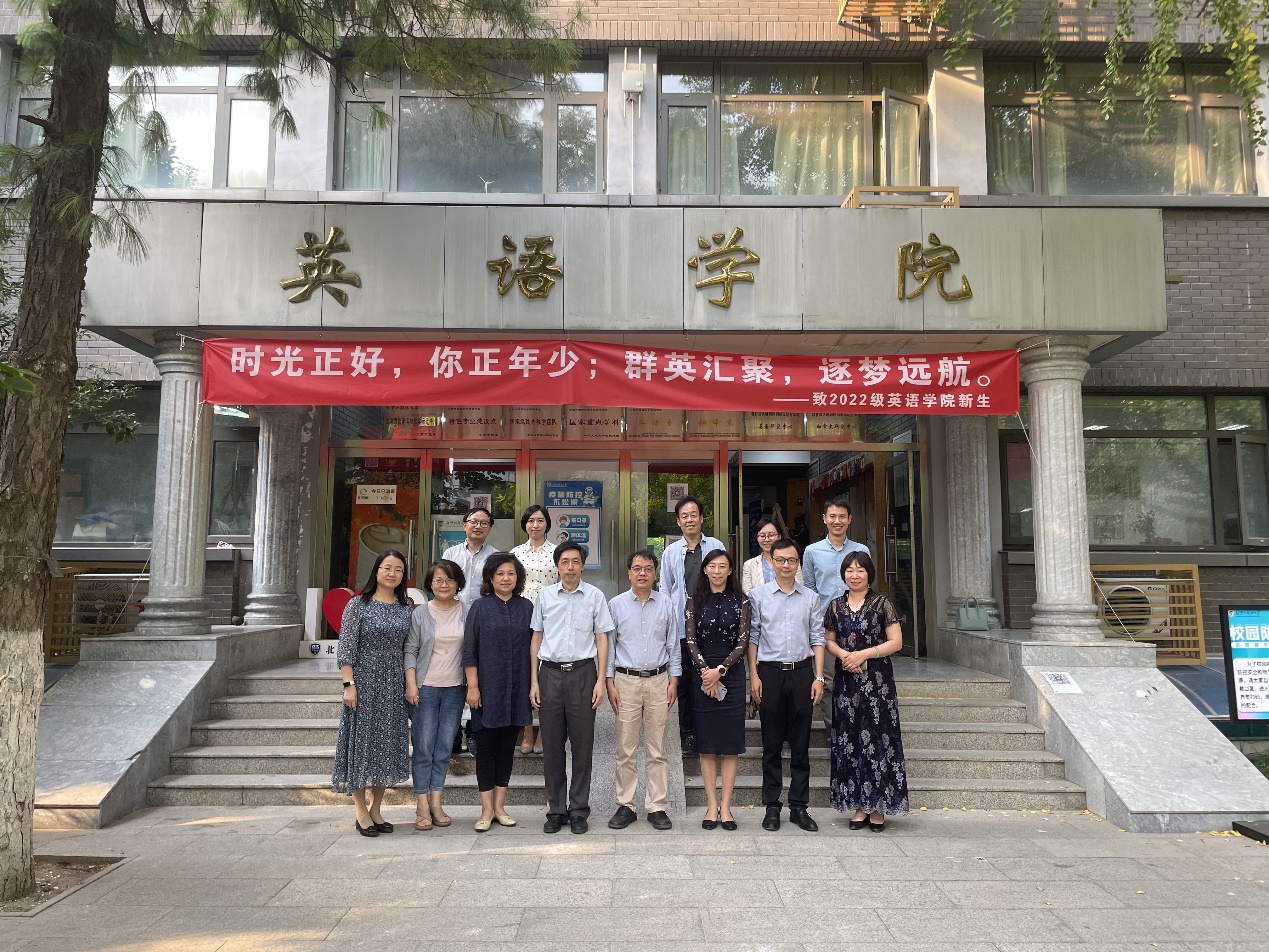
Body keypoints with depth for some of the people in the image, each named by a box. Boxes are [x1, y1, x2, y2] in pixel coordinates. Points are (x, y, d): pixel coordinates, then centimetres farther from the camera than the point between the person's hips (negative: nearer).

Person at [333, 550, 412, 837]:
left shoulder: (405, 608, 7)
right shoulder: (358, 604, -5)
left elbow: (407, 649, 10)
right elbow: (346, 647, -7)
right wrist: (349, 684, -13)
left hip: (393, 686, 4)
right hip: (364, 682, -4)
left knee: (388, 744, 8)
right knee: (362, 741, 1)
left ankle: (376, 809, 21)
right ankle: (362, 812, 11)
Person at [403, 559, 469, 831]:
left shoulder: (466, 613, 3)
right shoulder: (420, 614, -1)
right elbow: (410, 650, -1)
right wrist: (411, 684, -9)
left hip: (455, 688, 2)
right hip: (425, 687, -2)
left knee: (445, 747, 7)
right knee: (423, 746, 0)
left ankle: (436, 801, 16)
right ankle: (422, 805, 8)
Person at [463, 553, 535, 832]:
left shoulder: (526, 607, 6)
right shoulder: (480, 607, -1)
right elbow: (470, 650, -3)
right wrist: (472, 686, -8)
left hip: (516, 689, 3)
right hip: (488, 688, -2)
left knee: (507, 746, 9)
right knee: (486, 746, 3)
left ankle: (499, 806, 19)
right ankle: (487, 809, 11)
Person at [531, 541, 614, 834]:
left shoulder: (595, 596, 2)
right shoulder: (545, 596, 6)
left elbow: (602, 639, 4)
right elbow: (537, 637, 10)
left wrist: (601, 680, -3)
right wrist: (534, 680, 6)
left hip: (582, 671, -1)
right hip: (550, 672, 1)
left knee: (582, 744, 3)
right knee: (551, 744, 6)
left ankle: (579, 810, 15)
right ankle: (556, 810, 18)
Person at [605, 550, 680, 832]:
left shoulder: (665, 603, 7)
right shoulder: (616, 605, 4)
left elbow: (673, 644, 10)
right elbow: (608, 646, 5)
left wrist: (674, 681, 4)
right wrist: (610, 683, -1)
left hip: (658, 680, 1)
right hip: (626, 681, -1)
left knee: (657, 749, 4)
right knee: (626, 749, 2)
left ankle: (657, 807, 12)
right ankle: (625, 806, 12)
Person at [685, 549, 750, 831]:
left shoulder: (740, 601, 3)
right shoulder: (695, 601, 6)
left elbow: (743, 641, -3)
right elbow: (691, 641, 1)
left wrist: (719, 670, -12)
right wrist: (706, 671, -11)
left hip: (732, 673, -1)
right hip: (702, 675, 1)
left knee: (731, 742, 1)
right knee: (706, 742, 3)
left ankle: (725, 805, 8)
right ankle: (711, 805, 10)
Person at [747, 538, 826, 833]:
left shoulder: (810, 598, 7)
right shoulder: (758, 595, 3)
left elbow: (818, 640, 8)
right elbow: (752, 637, 2)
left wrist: (818, 677, 1)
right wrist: (754, 675, -4)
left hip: (802, 672, 1)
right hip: (770, 673, -1)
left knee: (801, 745, 6)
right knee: (772, 745, 5)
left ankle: (799, 806, 15)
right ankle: (772, 807, 13)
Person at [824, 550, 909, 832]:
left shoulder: (882, 604, -1)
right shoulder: (836, 606, 9)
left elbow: (896, 642, -5)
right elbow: (828, 640, 14)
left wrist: (863, 654, -14)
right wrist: (842, 654, -7)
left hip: (877, 680, -3)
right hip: (846, 680, 3)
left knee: (877, 739, -2)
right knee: (849, 740, 4)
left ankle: (878, 807, 7)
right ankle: (859, 805, 13)